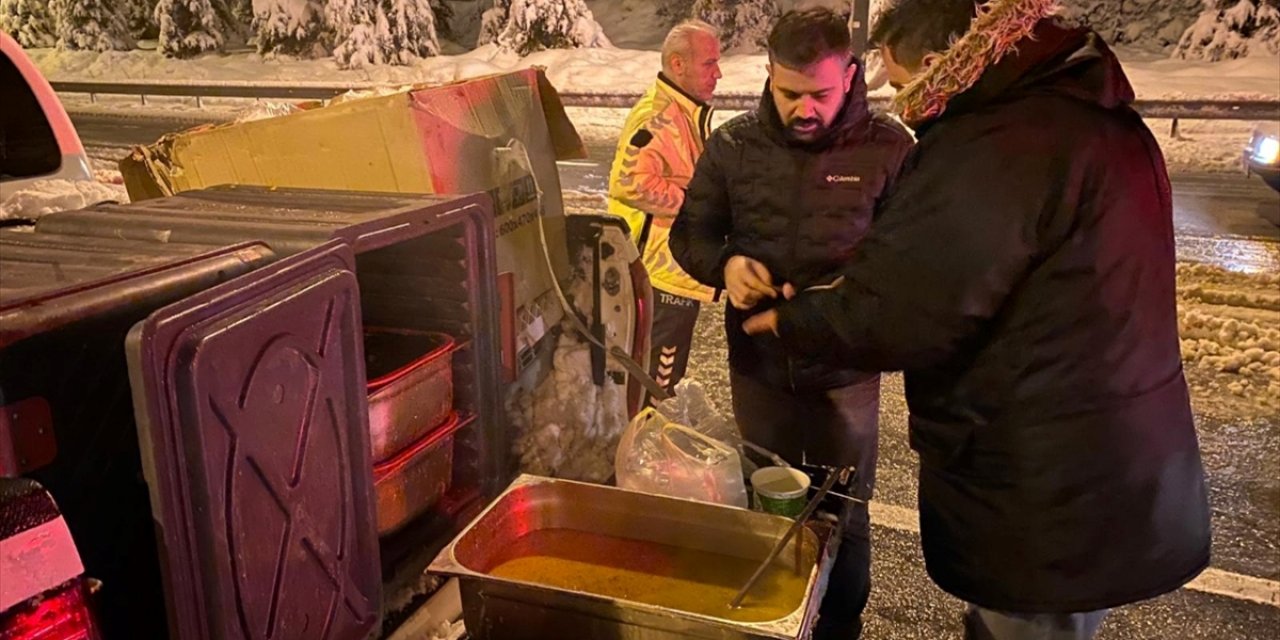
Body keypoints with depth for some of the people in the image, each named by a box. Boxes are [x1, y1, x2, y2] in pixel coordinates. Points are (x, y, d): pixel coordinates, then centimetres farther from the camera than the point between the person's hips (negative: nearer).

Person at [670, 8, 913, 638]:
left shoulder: (889, 146, -12)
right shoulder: (732, 144, -5)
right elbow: (689, 234, 3)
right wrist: (725, 264, -19)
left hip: (845, 369, -2)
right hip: (757, 362, 3)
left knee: (843, 516, 16)